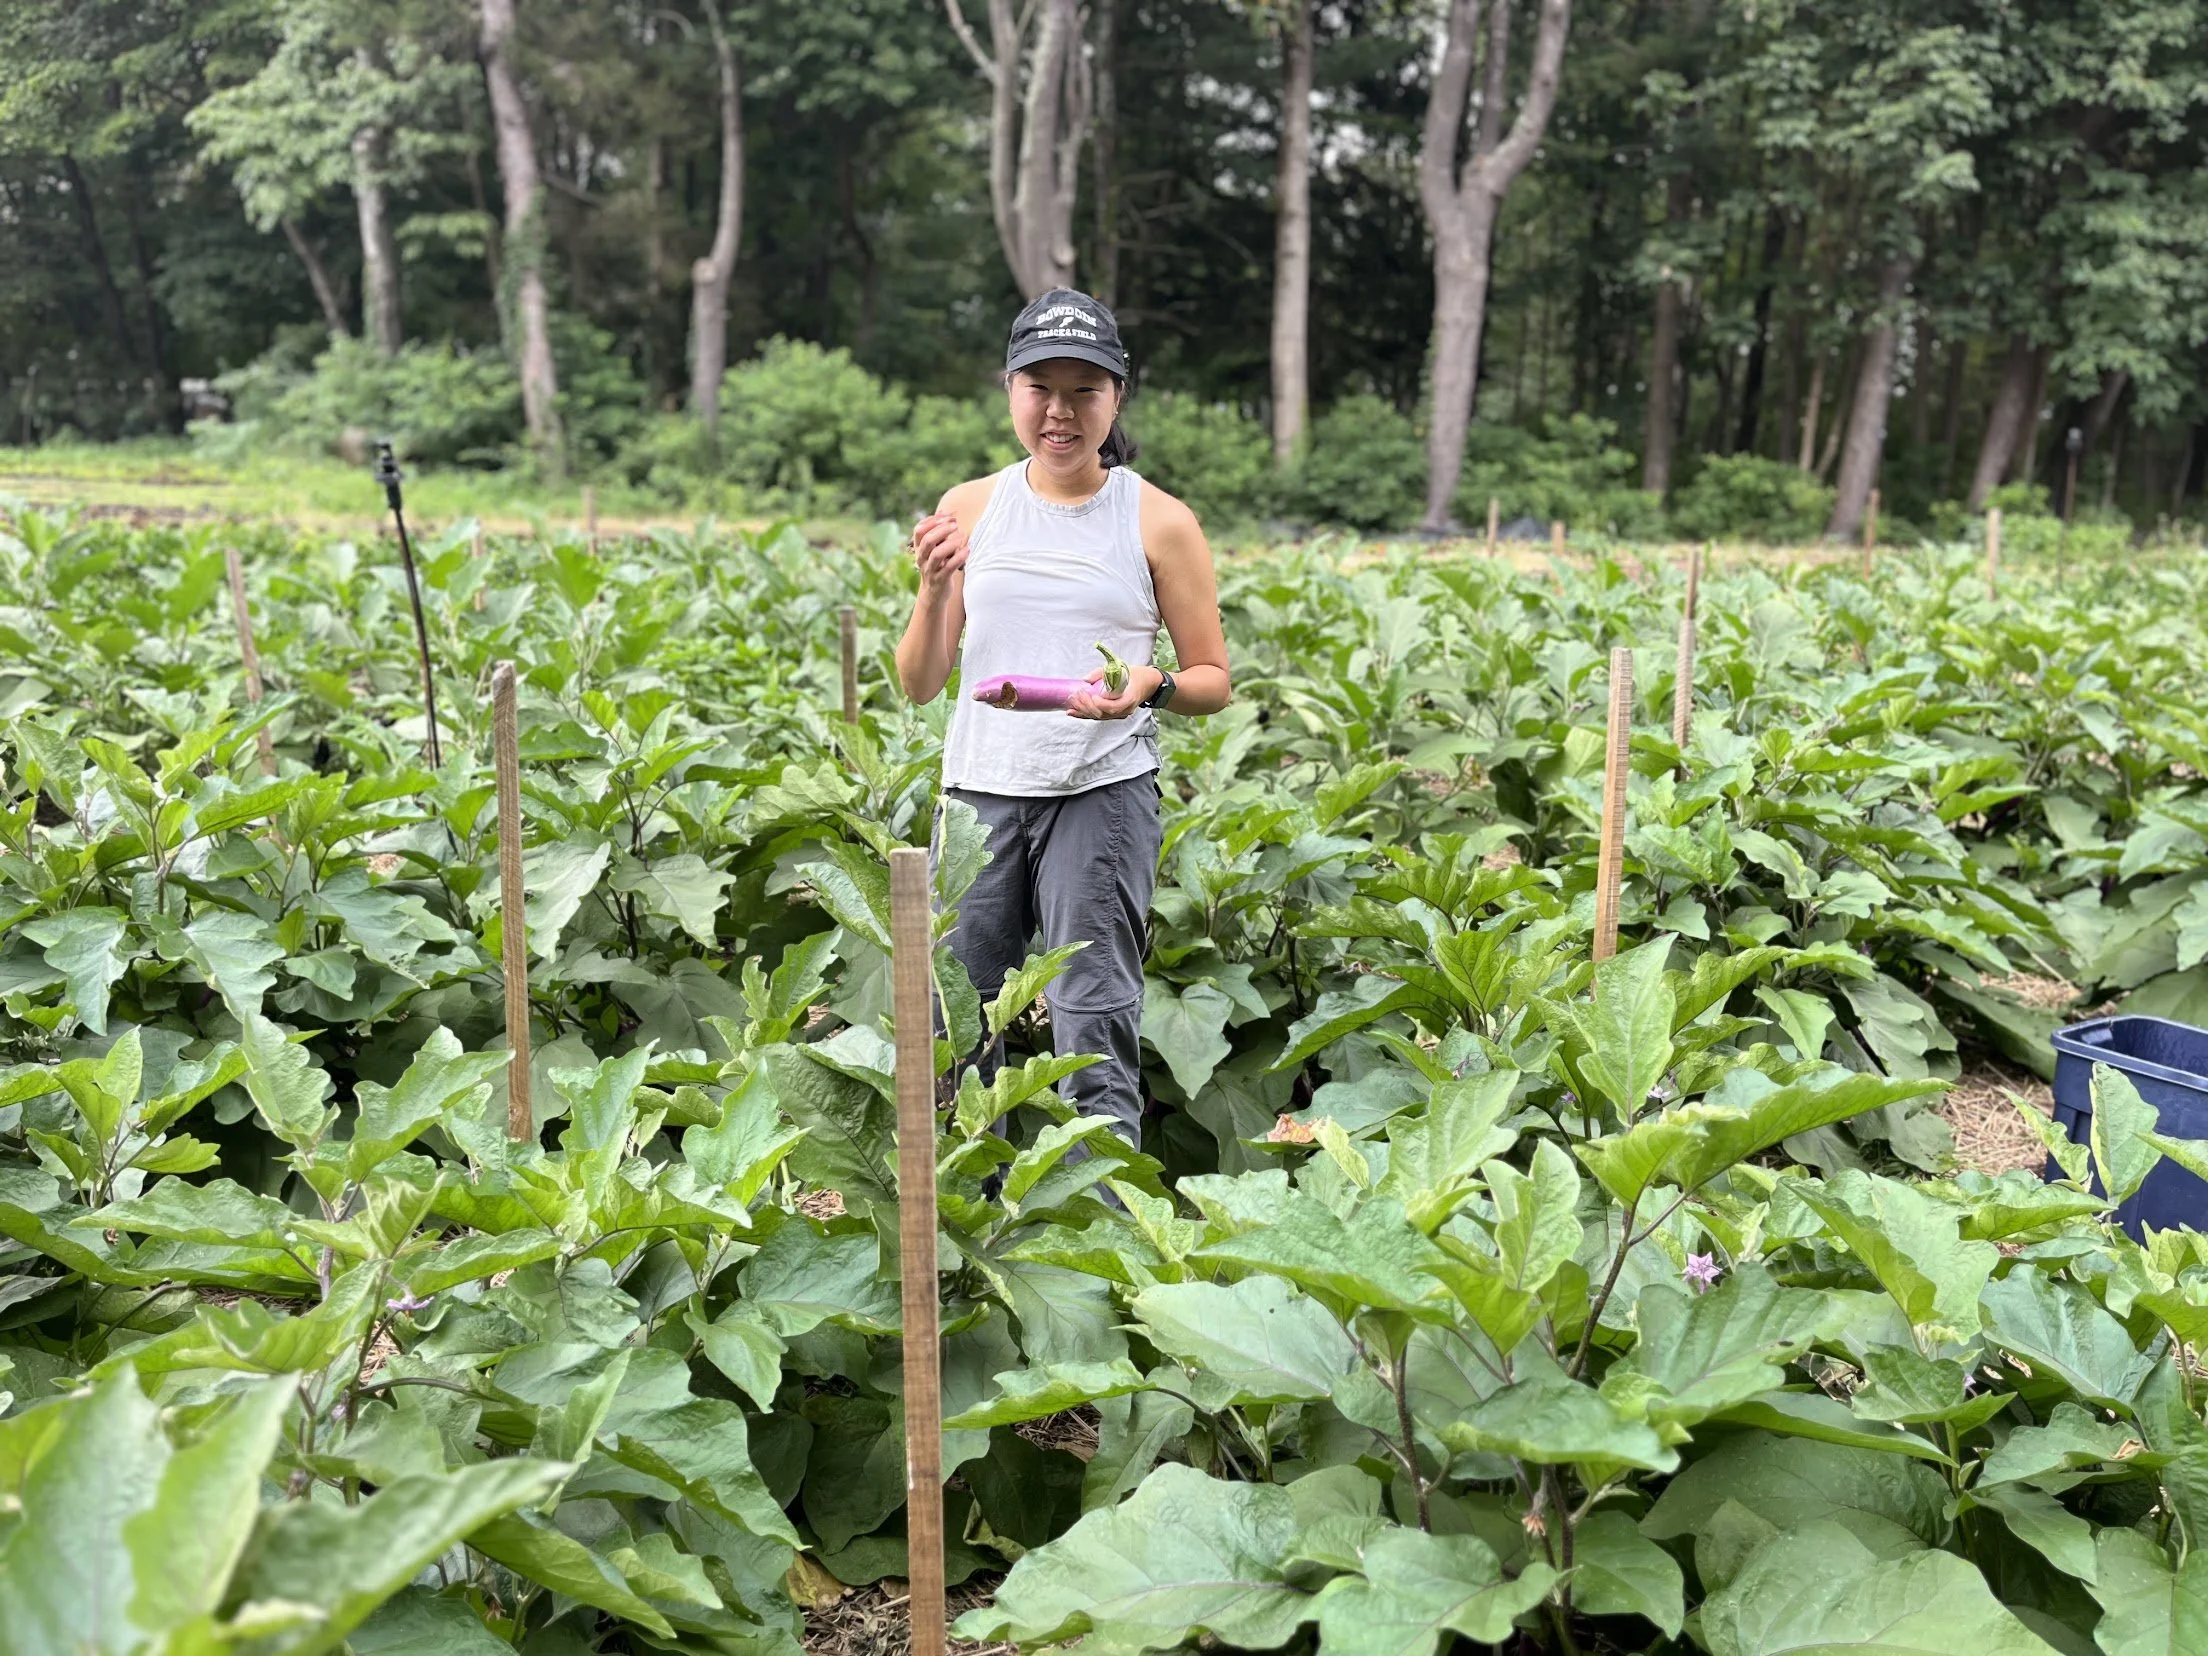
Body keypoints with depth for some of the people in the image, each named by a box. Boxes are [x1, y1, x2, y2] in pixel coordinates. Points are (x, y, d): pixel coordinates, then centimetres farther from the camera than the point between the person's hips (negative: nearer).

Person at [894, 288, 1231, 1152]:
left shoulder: (1159, 522, 0)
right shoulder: (969, 507, 7)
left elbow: (1213, 682, 4)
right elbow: (920, 685, 7)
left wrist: (1152, 685, -17)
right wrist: (935, 588, -11)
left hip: (1102, 791, -3)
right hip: (979, 789, 3)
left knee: (1095, 1032, -4)